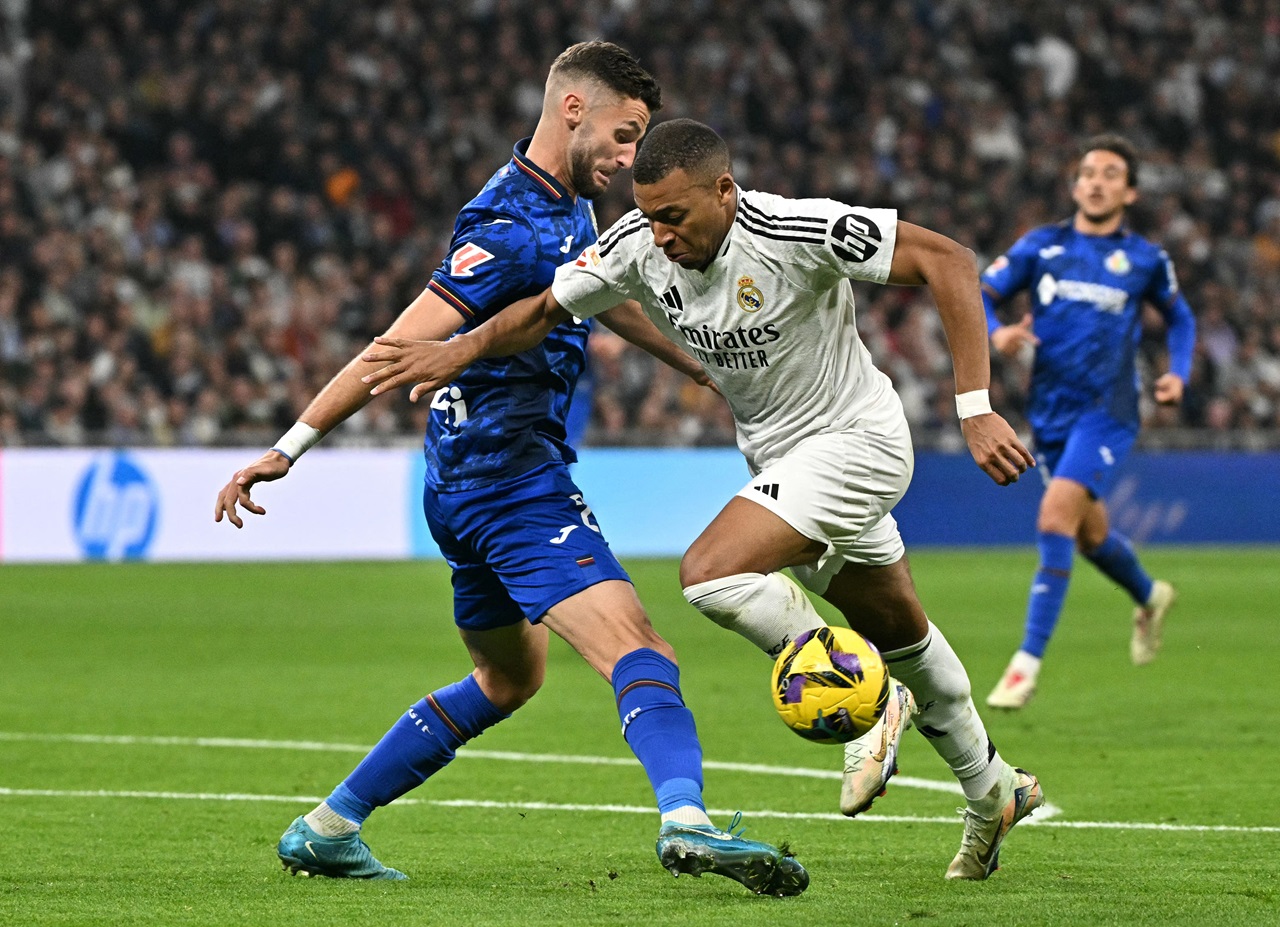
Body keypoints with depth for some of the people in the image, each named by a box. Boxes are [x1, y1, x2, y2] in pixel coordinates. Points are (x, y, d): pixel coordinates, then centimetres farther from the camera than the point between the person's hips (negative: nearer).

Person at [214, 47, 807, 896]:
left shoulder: (569, 207, 12)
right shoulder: (512, 229, -18)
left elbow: (611, 300, 31)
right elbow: (399, 350, -22)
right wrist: (288, 450, -23)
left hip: (469, 484, 11)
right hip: (512, 473, -11)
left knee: (509, 678, 25)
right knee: (636, 647, -23)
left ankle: (326, 831, 26)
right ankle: (686, 819, -46)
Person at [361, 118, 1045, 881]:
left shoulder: (796, 232, -29)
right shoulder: (640, 246, -11)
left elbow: (947, 261, -27)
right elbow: (545, 309, 2)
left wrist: (976, 411, -30)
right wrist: (461, 350, -18)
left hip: (853, 440, -7)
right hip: (780, 456, 7)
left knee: (712, 574, -24)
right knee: (899, 631, 20)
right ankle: (992, 791, 40)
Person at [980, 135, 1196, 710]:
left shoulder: (1145, 259, 2)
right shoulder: (1041, 246, 4)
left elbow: (1180, 318, 18)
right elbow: (980, 295, 7)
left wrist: (1178, 373, 2)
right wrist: (995, 333, -14)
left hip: (1107, 410, -4)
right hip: (1049, 410, 4)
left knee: (1055, 518, -21)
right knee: (1090, 534, 16)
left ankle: (1029, 661, -20)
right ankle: (1149, 597, 49)